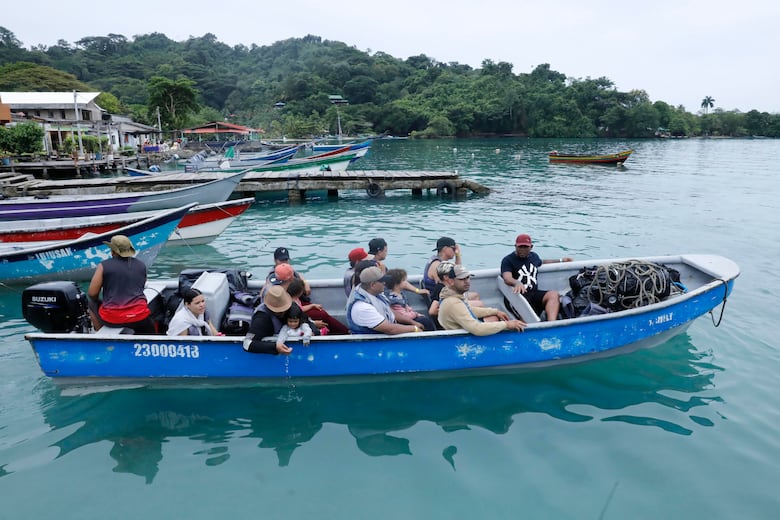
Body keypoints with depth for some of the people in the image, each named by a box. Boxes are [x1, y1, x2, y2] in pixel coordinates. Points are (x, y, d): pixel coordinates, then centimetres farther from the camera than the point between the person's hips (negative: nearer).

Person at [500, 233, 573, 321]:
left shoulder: (534, 256, 21)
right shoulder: (508, 260, -2)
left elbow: (541, 262, 46)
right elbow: (507, 278, -20)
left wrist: (560, 260, 48)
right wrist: (517, 283, -42)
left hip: (534, 293, 5)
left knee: (554, 294, -26)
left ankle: (552, 324, -41)